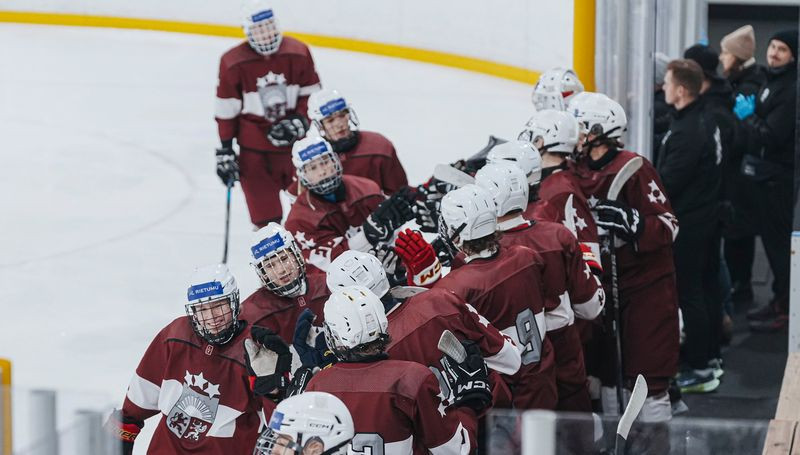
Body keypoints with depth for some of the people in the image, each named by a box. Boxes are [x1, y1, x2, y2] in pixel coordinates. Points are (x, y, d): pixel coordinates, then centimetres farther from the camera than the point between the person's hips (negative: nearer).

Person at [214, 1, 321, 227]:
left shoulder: (298, 53, -5)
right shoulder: (233, 63, -11)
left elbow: (311, 94, 4)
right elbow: (226, 110, -4)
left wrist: (299, 121, -12)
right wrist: (225, 151, -3)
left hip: (293, 140, 2)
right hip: (254, 150, -2)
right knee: (264, 210, -1)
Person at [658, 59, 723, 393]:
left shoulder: (687, 131, -26)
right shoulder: (706, 120, 5)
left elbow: (668, 183, -24)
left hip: (688, 224, -10)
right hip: (709, 216, 10)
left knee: (689, 293, -4)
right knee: (708, 286, 17)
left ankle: (700, 370, 0)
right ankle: (710, 355, 29)